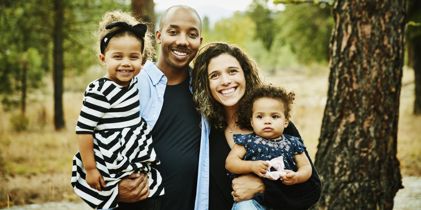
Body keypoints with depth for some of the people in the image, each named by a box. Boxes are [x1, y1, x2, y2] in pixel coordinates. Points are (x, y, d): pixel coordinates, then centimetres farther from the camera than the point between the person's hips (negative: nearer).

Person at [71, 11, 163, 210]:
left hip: (138, 164, 7)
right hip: (112, 170, -7)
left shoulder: (136, 84, 3)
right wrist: (90, 169, -15)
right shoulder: (99, 92, -20)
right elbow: (83, 130, -18)